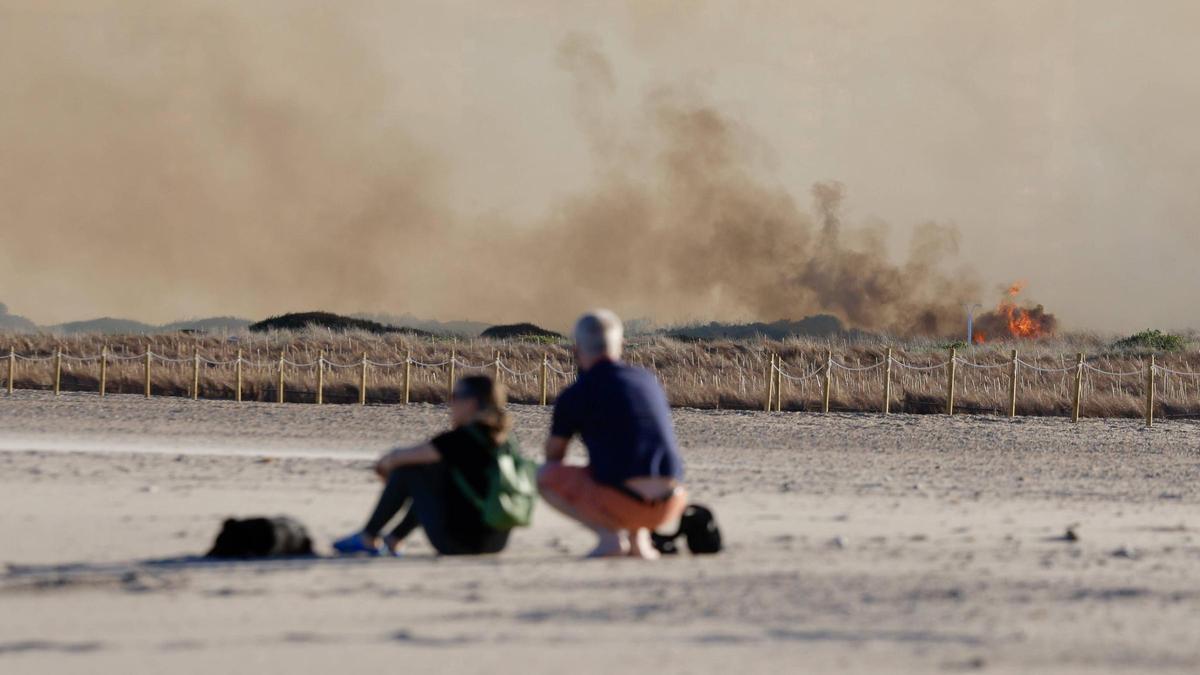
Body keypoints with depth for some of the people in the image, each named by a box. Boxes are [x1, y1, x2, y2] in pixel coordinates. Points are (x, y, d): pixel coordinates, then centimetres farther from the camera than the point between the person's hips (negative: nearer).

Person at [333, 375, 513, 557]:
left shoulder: (462, 438, -14)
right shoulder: (506, 442, 9)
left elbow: (399, 457, -2)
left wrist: (385, 463, 21)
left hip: (458, 544, -8)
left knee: (407, 470, 7)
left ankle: (368, 539, 20)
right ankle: (394, 540, 33)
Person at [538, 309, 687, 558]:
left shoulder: (573, 397, 2)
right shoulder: (649, 381, 17)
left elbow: (553, 456, 16)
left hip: (622, 504, -5)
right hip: (669, 507, 5)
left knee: (544, 477, 12)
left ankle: (609, 535, -4)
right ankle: (639, 539, 14)